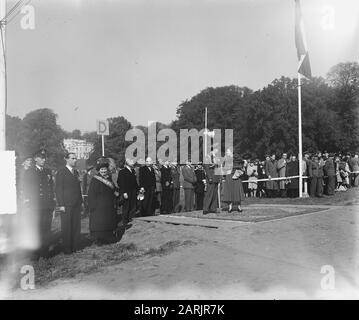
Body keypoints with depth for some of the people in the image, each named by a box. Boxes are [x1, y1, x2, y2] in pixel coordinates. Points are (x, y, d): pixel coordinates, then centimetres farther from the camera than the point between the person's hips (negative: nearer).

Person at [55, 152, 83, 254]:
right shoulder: (61, 172, -3)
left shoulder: (76, 172, 17)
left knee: (76, 226, 6)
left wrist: (81, 201, 12)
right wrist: (61, 204, -13)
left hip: (77, 204, 6)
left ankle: (75, 247, 14)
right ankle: (67, 249, 8)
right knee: (67, 227, 0)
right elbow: (58, 189, -7)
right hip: (66, 205, -6)